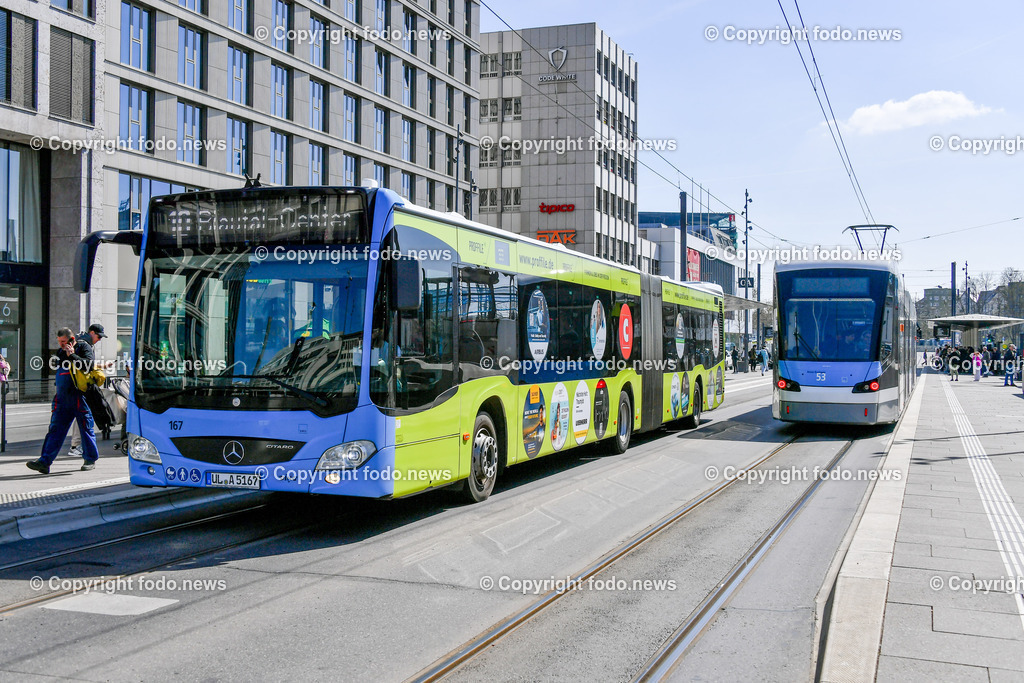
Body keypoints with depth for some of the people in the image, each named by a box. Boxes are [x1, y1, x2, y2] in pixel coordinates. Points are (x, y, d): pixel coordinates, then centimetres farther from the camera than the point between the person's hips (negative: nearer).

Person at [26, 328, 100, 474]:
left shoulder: (83, 347, -2)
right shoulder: (61, 352, 17)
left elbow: (89, 365, -19)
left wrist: (72, 355, -16)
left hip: (80, 397, -6)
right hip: (63, 398, 6)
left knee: (86, 428, 2)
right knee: (55, 429, 0)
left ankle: (91, 460, 15)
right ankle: (44, 462, -4)